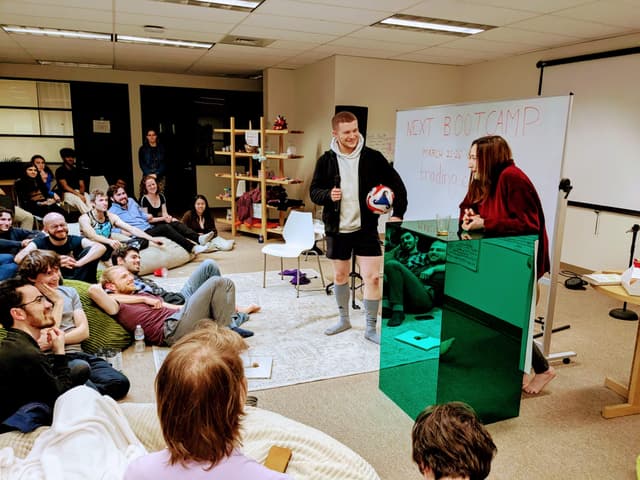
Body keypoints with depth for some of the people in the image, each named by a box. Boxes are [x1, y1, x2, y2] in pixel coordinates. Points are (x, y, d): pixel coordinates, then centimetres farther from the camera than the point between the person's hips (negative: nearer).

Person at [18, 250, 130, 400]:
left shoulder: (69, 292, 19)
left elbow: (84, 331, 12)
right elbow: (48, 335, -6)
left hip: (77, 353, 5)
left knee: (121, 382, -25)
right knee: (80, 366, -42)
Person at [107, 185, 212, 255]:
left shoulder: (131, 201, 20)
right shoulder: (112, 212, 1)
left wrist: (147, 216, 10)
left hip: (150, 227, 8)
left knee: (175, 224, -13)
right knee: (165, 227, -30)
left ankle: (198, 238, -33)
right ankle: (193, 248, -41)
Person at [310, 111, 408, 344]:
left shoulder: (373, 157, -5)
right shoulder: (326, 160, -3)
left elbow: (397, 185, 0)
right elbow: (314, 191, 3)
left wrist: (397, 214, -10)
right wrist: (328, 195, -19)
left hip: (366, 228, -1)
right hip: (337, 229, 2)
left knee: (372, 277, -5)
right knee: (340, 275, 14)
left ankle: (371, 328, 11)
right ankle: (344, 319, 34)